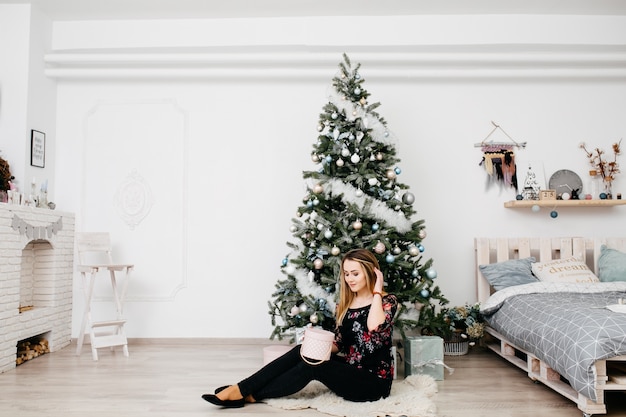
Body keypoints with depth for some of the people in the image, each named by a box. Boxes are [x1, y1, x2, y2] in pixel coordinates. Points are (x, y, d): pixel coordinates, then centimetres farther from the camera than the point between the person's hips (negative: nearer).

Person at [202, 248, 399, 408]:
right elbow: (338, 345, 9)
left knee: (312, 365, -27)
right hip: (347, 372, 6)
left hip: (374, 382, -5)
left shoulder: (387, 301, -8)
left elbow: (375, 327, -31)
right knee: (302, 351, -20)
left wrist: (377, 291, -20)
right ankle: (239, 389, -21)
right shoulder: (344, 304, 8)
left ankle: (248, 395, -17)